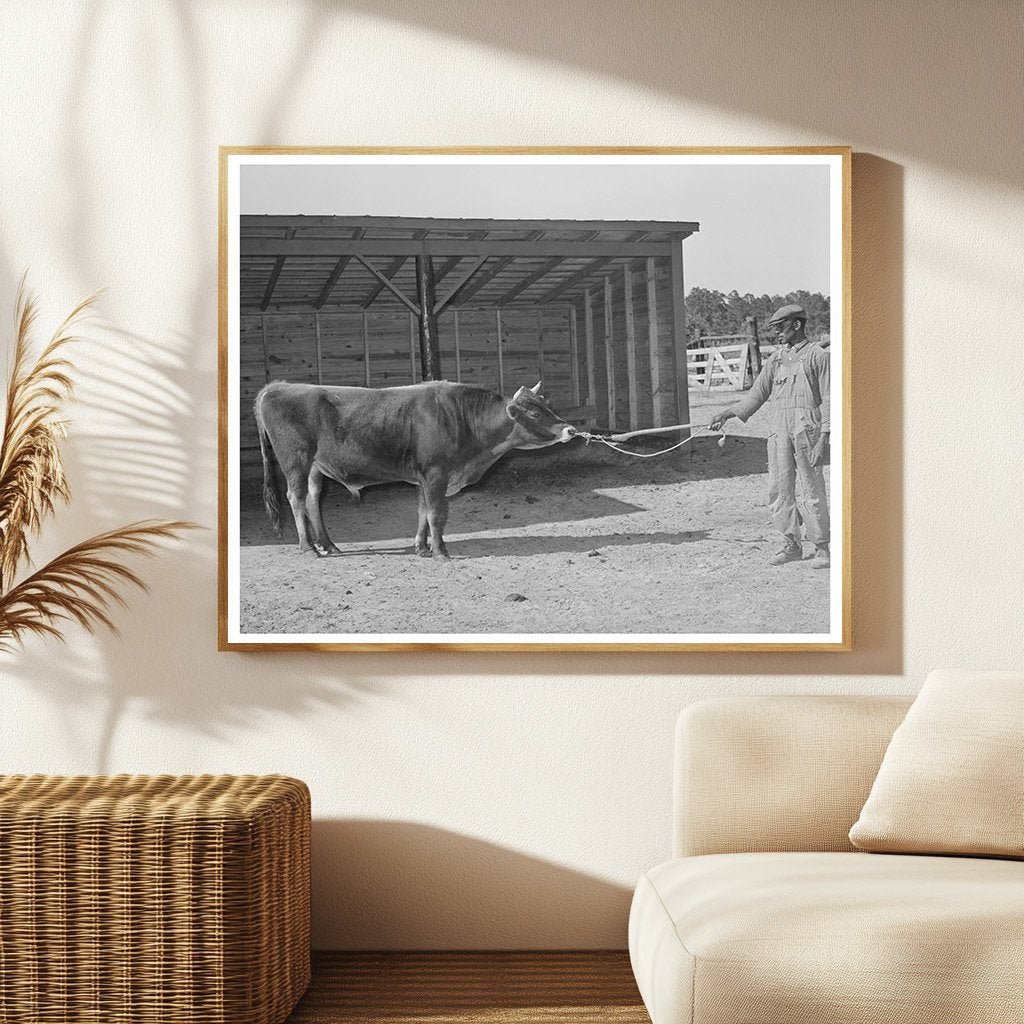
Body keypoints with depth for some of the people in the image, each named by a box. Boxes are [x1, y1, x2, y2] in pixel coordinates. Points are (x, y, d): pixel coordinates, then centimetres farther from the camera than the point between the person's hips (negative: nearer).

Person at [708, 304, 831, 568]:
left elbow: (828, 400, -3)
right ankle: (791, 544, 13)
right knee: (779, 488, 3)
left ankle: (822, 547, 6)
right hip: (778, 430, 5)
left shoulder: (817, 356, 1)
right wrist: (726, 414, 9)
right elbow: (757, 394, 19)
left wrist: (824, 438, -11)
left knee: (812, 489, -3)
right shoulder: (775, 358, 17)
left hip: (807, 428, -5)